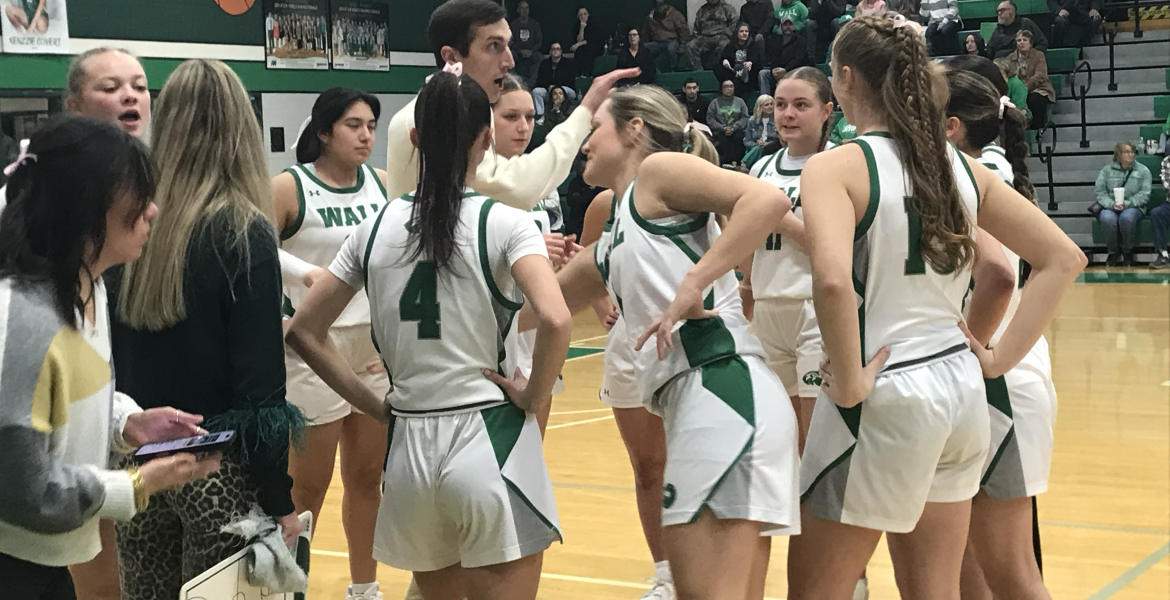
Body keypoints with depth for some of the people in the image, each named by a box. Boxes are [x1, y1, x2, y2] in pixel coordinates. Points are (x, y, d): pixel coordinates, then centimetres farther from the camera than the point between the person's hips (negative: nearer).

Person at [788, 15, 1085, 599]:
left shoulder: (836, 166, -12)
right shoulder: (961, 166, 7)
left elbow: (833, 281, -30)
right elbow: (1063, 258, 9)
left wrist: (850, 382, -19)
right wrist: (1000, 358, 8)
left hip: (884, 395, -7)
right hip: (960, 389, 7)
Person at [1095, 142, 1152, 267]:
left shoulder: (1143, 171, 6)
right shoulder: (1107, 169, 8)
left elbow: (1144, 194, -2)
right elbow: (1099, 191, 2)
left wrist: (1126, 204, -17)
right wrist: (1111, 204, -17)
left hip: (1133, 206, -1)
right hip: (1110, 207, 1)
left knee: (1127, 217, -38)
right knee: (1107, 218, -36)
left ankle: (1128, 252, -14)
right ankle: (1113, 252, -13)